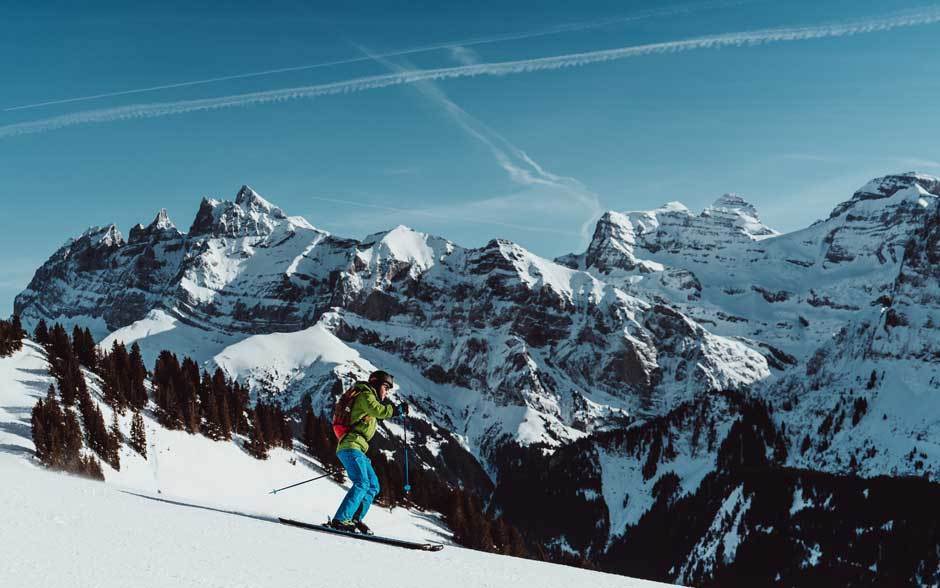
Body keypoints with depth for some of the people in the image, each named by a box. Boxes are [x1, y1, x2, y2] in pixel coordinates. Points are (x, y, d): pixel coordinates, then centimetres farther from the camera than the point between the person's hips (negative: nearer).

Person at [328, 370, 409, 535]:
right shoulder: (366, 395, -2)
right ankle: (340, 520, -27)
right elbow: (379, 411, -19)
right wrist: (398, 409, -8)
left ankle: (354, 520, 5)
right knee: (362, 483, -23)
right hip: (351, 445, -10)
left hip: (358, 449, 10)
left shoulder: (368, 399, 28)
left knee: (373, 486, 7)